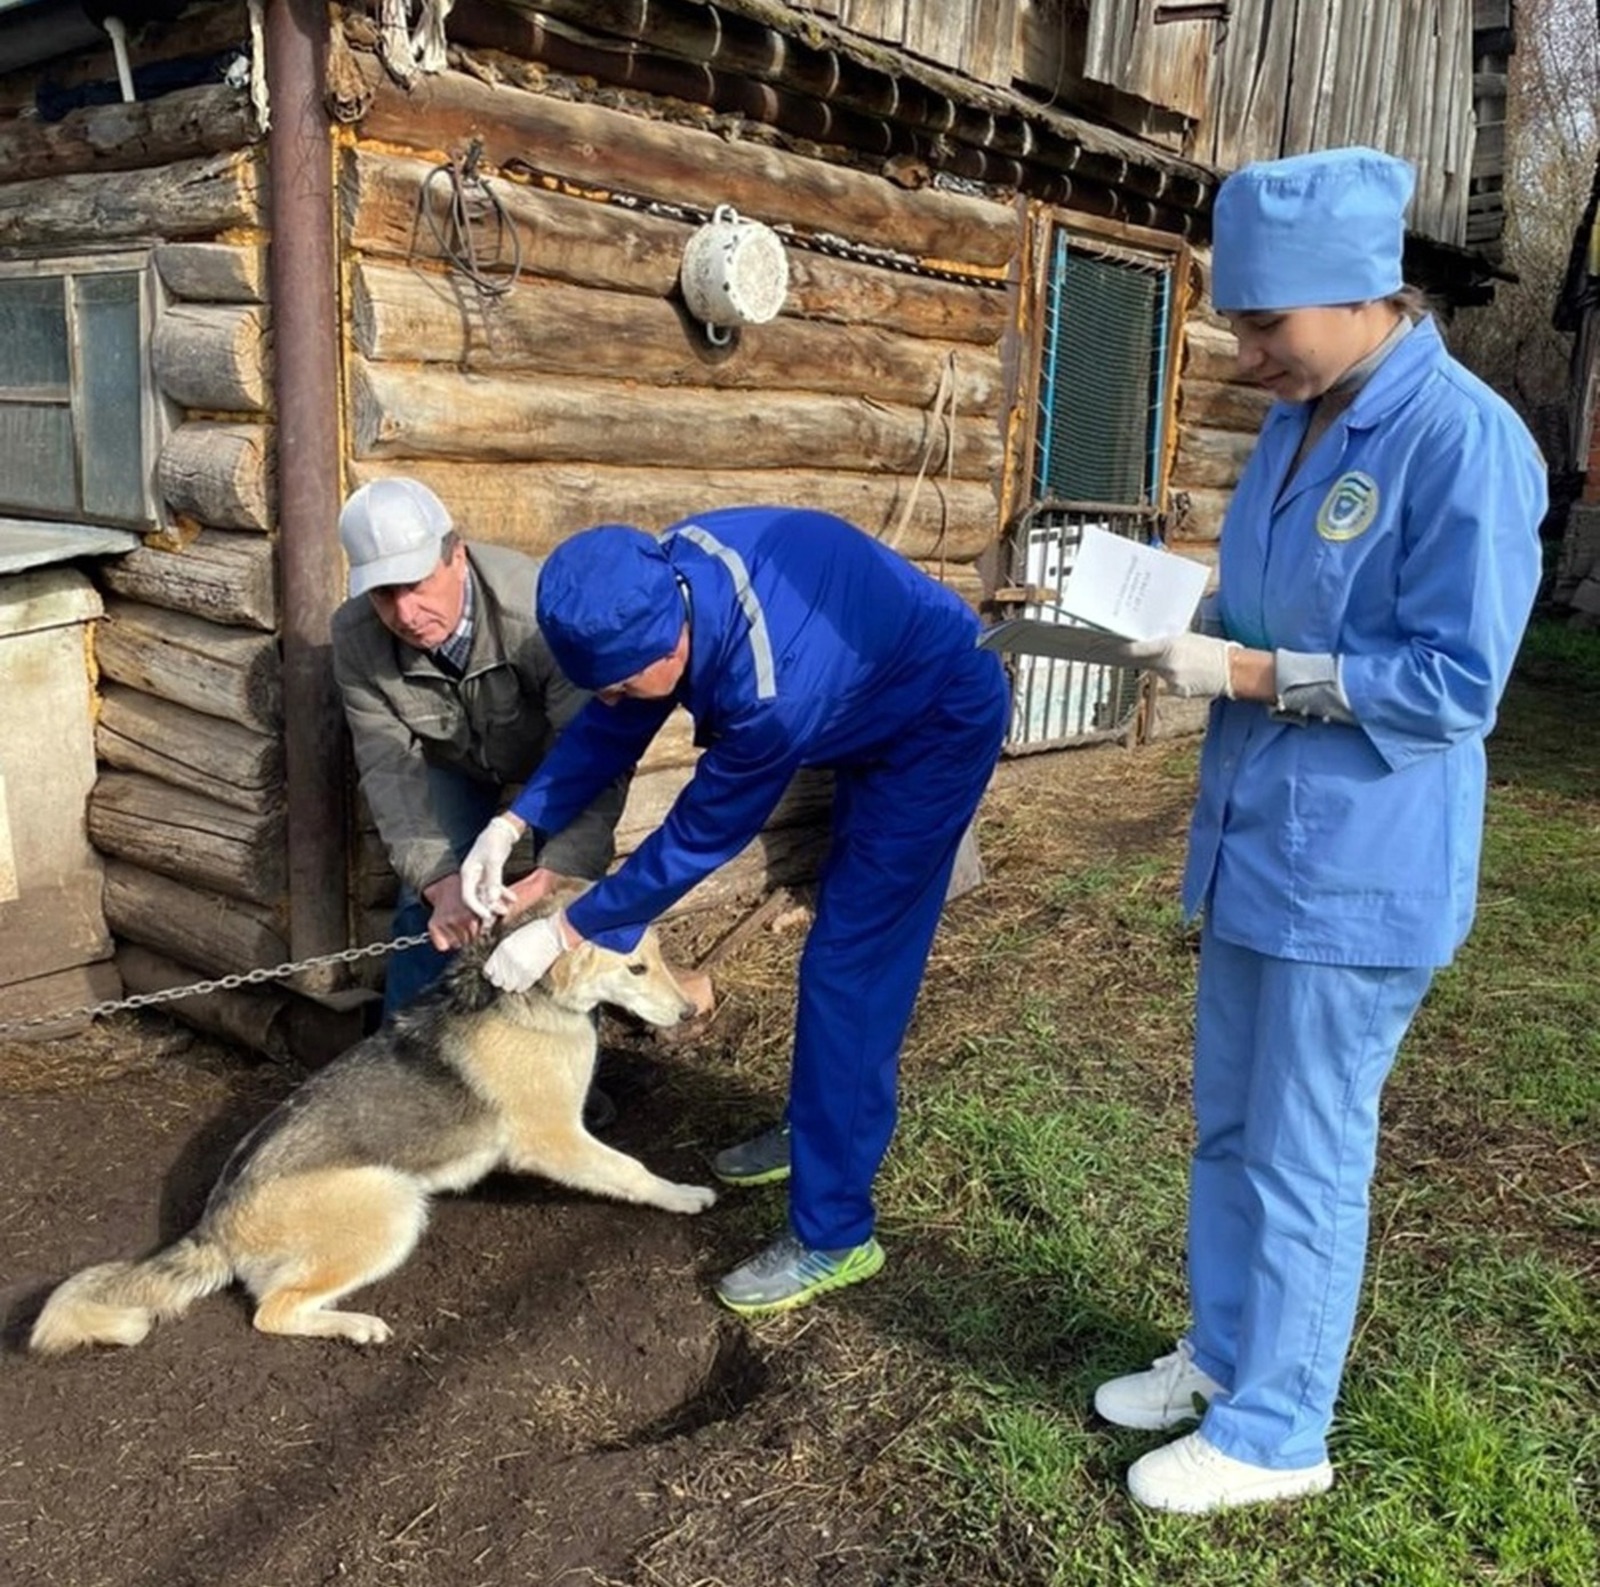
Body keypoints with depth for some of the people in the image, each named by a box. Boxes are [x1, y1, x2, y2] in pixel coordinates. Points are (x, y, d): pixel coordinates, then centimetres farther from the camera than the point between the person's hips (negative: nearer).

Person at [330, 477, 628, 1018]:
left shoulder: (537, 616, -42)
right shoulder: (356, 635, -30)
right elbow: (390, 767, -26)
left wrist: (550, 879, -56)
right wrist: (439, 880, -40)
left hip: (556, 750, -2)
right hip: (451, 758, 2)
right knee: (425, 906, -8)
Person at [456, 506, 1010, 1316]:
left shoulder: (773, 693, -40)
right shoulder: (669, 576, -19)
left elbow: (698, 839, -25)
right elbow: (613, 726, -4)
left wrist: (562, 933, -16)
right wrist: (512, 824, -12)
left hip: (939, 725, -8)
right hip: (879, 705, 9)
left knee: (848, 967, -9)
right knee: (847, 938, 19)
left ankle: (834, 1235, 0)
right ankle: (826, 1128, 38)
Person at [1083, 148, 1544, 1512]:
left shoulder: (1464, 440, -18)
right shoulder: (1297, 426, 8)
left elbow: (1456, 682, -19)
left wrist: (1249, 675, -20)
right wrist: (1193, 642, -2)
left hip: (1359, 871, -8)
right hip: (1255, 846, 8)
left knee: (1304, 1162, 6)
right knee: (1229, 1129, 19)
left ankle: (1274, 1433, 26)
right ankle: (1223, 1356, 39)